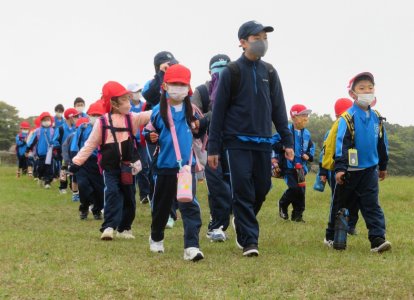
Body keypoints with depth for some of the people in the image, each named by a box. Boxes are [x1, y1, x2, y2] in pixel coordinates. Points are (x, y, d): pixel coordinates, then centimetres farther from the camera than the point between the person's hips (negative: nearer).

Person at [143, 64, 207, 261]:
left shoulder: (191, 111, 3)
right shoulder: (158, 111, -4)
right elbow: (148, 132, 4)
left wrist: (199, 128, -4)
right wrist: (151, 137, -17)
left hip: (187, 165, 1)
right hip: (165, 166, -1)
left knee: (189, 205, -10)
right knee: (161, 205, 14)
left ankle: (191, 246, -14)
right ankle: (156, 238, 38)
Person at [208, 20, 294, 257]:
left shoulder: (269, 72, 10)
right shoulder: (232, 72, -2)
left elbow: (278, 109, 13)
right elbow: (219, 111, -2)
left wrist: (287, 141, 7)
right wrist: (213, 148, -4)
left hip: (263, 142, 4)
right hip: (238, 142, -4)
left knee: (261, 189, 7)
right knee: (243, 190, -9)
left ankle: (244, 225, 32)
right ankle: (249, 240, -5)